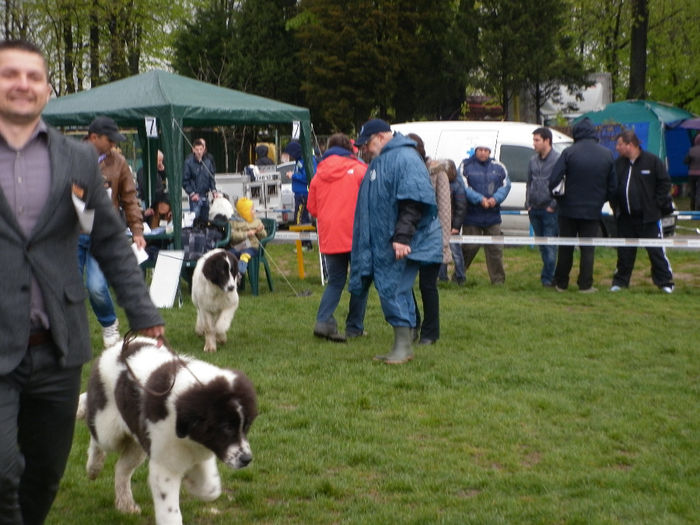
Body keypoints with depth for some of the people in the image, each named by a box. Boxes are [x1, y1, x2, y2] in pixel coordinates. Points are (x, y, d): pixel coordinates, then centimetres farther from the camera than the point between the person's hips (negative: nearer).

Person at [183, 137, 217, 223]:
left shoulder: (208, 161, 5)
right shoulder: (189, 162, -9)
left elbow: (211, 177, 14)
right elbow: (185, 181, -7)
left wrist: (213, 190, 2)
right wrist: (192, 193, -13)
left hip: (205, 196, 5)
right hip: (195, 197, -5)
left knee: (205, 219, 11)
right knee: (195, 217, -8)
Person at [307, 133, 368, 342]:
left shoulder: (319, 174, 7)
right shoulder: (358, 169, -4)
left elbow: (312, 208, 11)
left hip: (329, 237, 4)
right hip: (355, 235, -4)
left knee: (335, 280, 13)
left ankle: (323, 321, -6)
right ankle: (354, 327, 10)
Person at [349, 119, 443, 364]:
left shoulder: (405, 158, -13)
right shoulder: (379, 161, 19)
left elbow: (414, 202, -22)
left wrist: (402, 237, -27)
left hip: (402, 245, -10)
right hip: (382, 243, 10)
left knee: (394, 291, -9)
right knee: (389, 291, 11)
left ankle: (403, 346, -1)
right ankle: (401, 347, 18)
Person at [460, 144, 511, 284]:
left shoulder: (498, 167, 7)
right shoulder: (466, 166, -1)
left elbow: (506, 185, 4)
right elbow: (464, 188, -9)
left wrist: (495, 199, -14)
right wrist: (480, 199, -19)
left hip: (492, 216, 3)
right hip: (472, 216, -3)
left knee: (495, 248, 4)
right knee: (469, 247, 0)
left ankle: (498, 279, 11)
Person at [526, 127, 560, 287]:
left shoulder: (558, 160, -9)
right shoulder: (533, 160, 12)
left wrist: (553, 205, -12)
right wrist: (528, 204, 11)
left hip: (549, 210, -7)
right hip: (534, 210, 7)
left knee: (550, 246, -6)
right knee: (542, 246, 11)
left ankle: (547, 278, -3)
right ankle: (549, 275, 21)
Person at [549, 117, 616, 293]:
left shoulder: (569, 153, -10)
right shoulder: (607, 154, 0)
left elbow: (553, 180, -15)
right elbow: (612, 186, 7)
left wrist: (557, 197, 2)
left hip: (569, 208, -1)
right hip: (593, 210, 1)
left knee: (565, 248, 10)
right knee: (588, 249, 7)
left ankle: (561, 283, 17)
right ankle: (585, 285, 5)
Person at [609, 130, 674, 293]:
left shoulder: (652, 161, -7)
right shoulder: (618, 163, 7)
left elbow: (664, 183, -3)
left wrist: (656, 204, -6)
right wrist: (615, 206, 6)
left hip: (649, 217, -4)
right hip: (625, 218, 4)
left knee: (656, 250, -1)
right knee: (624, 251, 10)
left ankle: (665, 281, 8)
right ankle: (620, 281, 20)